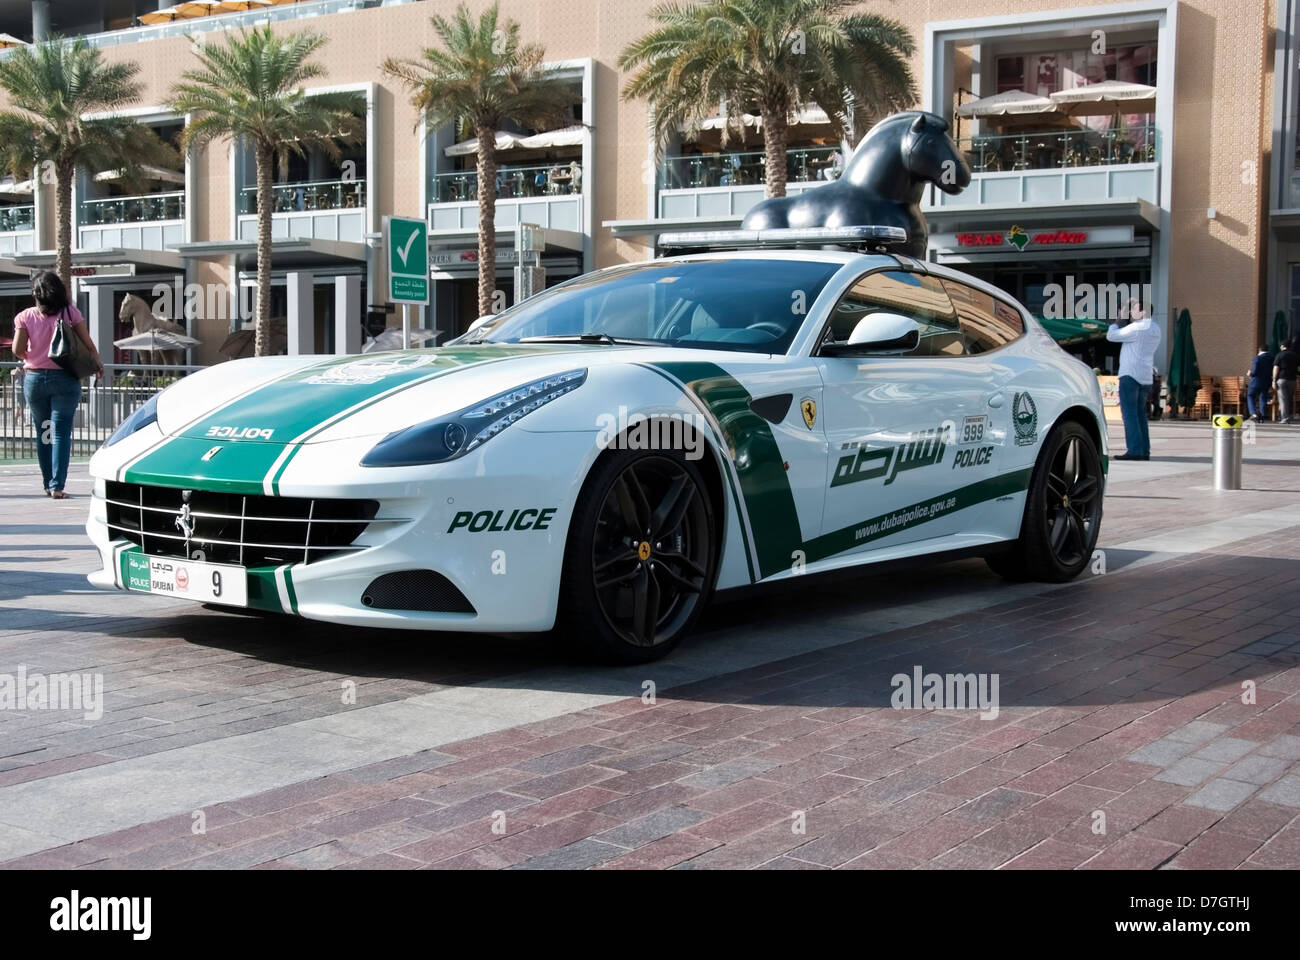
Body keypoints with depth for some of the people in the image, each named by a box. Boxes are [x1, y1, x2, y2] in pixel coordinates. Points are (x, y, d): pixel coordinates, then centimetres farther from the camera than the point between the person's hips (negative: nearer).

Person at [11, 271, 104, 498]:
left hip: (34, 378, 2)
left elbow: (18, 350, -4)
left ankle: (48, 484, 20)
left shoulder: (25, 316, -2)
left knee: (42, 432, 14)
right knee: (61, 432, -3)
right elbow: (88, 344, -2)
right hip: (64, 378, -2)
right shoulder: (70, 313, -4)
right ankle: (57, 486, -11)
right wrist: (97, 364, 16)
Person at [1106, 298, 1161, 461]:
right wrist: (1125, 320, 17)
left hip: (1131, 375, -9)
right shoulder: (1155, 329, 14)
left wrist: (1120, 319, 4)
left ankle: (1134, 450, -15)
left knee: (1129, 413, -9)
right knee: (1140, 414, 13)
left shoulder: (1136, 328, -15)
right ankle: (1144, 450, 11)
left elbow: (1111, 336, -8)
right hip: (1145, 377, 9)